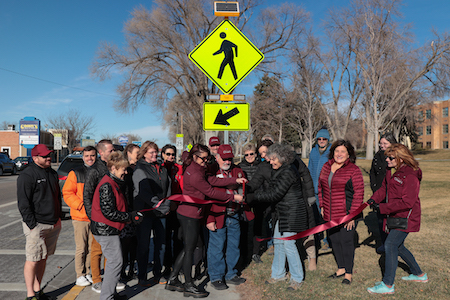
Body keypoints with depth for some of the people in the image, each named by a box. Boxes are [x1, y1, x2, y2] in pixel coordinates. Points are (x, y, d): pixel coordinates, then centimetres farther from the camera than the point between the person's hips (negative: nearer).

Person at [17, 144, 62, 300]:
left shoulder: (52, 173, 13)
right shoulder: (27, 175, -10)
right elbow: (23, 203, -12)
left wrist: (58, 217, 14)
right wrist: (32, 224, -15)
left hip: (53, 224, 7)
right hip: (36, 225, -7)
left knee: (43, 258, 14)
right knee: (32, 260, -1)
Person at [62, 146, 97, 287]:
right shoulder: (75, 173, -2)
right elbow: (67, 193, -5)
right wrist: (81, 205, -16)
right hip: (80, 217, -3)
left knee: (91, 247, 12)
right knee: (81, 248, 3)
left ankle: (88, 273, 25)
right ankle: (80, 275, 16)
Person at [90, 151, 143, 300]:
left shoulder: (114, 183, 12)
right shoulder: (106, 186, -20)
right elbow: (109, 212, -23)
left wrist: (131, 214, 3)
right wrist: (131, 217, -17)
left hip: (108, 229, 10)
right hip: (105, 230, -10)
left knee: (113, 261, 18)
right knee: (116, 262, -5)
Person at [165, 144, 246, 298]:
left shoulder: (196, 169, 8)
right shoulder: (194, 174, -23)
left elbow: (212, 180, 5)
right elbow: (211, 192, -18)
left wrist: (235, 180, 2)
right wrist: (233, 197, -9)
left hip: (186, 213, 10)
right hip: (190, 214, -10)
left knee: (187, 248, 17)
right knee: (189, 249, 3)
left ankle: (172, 280, 27)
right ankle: (189, 286, 18)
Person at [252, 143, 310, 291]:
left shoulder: (287, 172, -21)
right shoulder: (279, 170, 11)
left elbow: (274, 194, -23)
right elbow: (272, 189, 16)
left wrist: (253, 195, -17)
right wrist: (257, 192, 1)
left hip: (292, 212, -10)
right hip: (282, 212, 10)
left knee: (288, 244, -5)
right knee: (278, 242, 15)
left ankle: (297, 278, 12)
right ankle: (279, 274, 30)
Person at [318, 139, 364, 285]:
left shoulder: (353, 170, -9)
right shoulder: (326, 166, 8)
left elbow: (359, 193, -11)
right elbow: (321, 187, 17)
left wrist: (352, 214, -14)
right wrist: (322, 206, 12)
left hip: (347, 214, -6)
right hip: (330, 214, 6)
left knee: (346, 241, 1)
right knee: (334, 240, 14)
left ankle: (348, 273, 17)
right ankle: (341, 268, 32)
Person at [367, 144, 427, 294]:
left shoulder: (410, 176, -21)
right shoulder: (392, 172, 7)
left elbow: (407, 202, -25)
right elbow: (384, 188, 13)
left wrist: (383, 208, -25)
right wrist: (374, 199, -6)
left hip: (405, 218, -10)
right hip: (394, 217, 10)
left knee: (390, 244, -12)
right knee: (398, 246, 19)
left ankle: (388, 285, -5)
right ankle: (419, 274, 39)